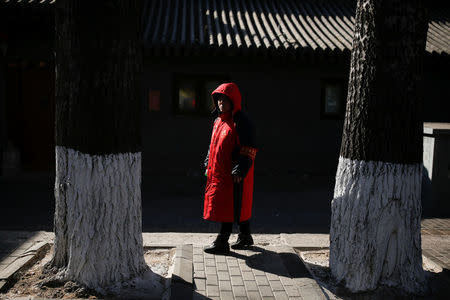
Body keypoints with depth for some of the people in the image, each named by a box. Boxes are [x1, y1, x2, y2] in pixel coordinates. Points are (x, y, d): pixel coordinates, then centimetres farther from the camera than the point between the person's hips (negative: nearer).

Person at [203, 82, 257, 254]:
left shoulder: (241, 121, -13)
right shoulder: (218, 120, 14)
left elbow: (248, 149, -16)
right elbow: (213, 145, 22)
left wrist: (239, 170, -21)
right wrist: (209, 165, 18)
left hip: (234, 172, -8)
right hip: (219, 171, 8)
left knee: (228, 206, -5)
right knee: (239, 206, 15)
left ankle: (222, 242, 1)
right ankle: (245, 237, 27)